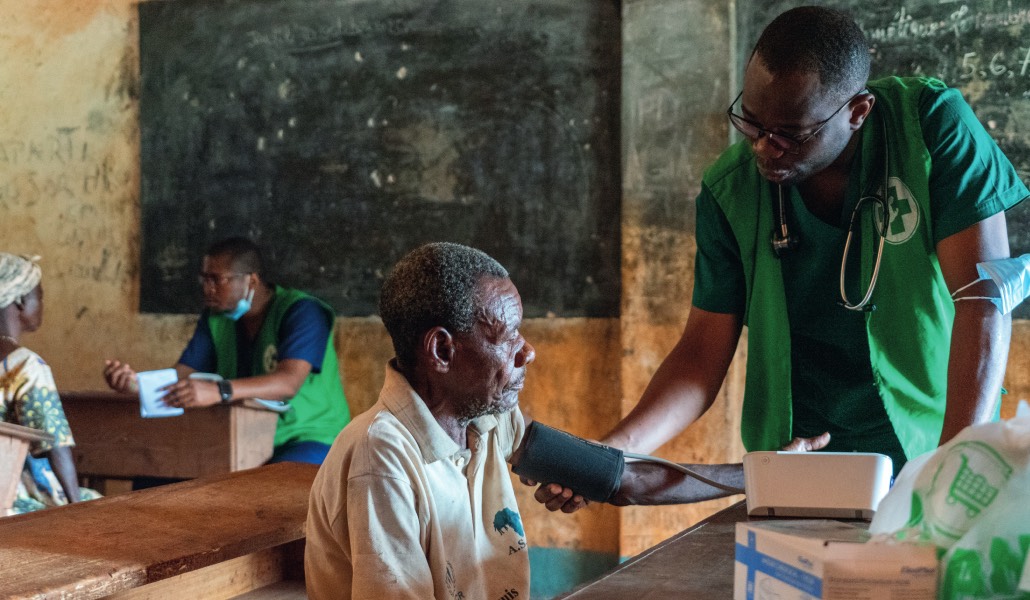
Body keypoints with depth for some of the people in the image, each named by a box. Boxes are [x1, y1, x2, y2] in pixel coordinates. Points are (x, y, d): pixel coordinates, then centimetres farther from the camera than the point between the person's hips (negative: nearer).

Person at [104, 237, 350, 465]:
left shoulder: (301, 312, -15)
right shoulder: (215, 318, 8)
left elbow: (289, 382, -31)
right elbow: (181, 376, -1)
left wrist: (219, 391, -46)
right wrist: (136, 382, -23)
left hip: (312, 439, -7)